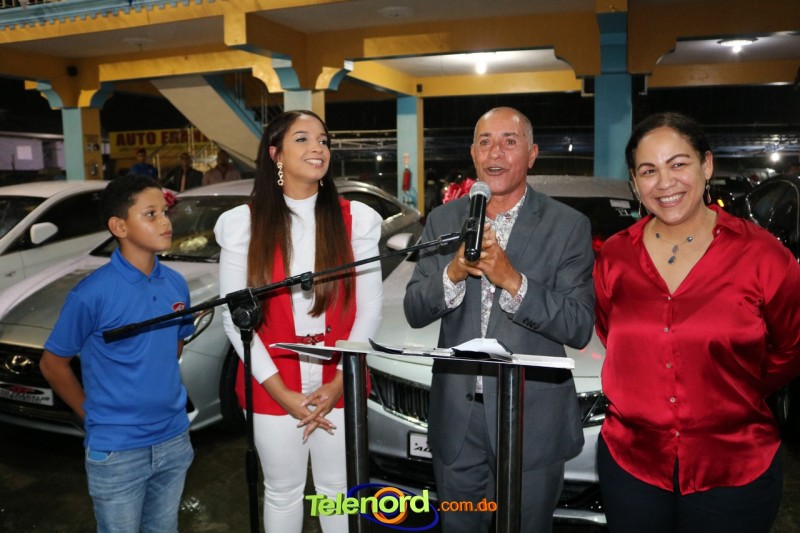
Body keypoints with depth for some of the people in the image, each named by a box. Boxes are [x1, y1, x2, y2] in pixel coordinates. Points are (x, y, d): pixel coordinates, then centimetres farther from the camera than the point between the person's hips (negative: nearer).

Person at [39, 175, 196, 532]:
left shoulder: (176, 284, -3)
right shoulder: (92, 293, -18)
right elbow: (52, 365, -6)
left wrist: (160, 389, 8)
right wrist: (92, 414, -1)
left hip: (174, 440, 5)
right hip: (116, 451, -5)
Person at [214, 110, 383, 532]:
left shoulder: (356, 219, -3)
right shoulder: (243, 224, -5)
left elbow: (370, 308, -3)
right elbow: (235, 317, -6)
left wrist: (340, 380, -11)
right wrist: (281, 391, -11)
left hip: (338, 386, 1)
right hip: (272, 389, 0)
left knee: (338, 490, 17)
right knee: (283, 493, 17)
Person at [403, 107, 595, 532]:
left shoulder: (568, 226, -7)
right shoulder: (443, 220, 2)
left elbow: (579, 329, -13)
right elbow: (414, 312, -1)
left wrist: (512, 280, -25)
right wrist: (454, 272, -20)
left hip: (532, 419, -2)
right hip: (456, 417, 3)